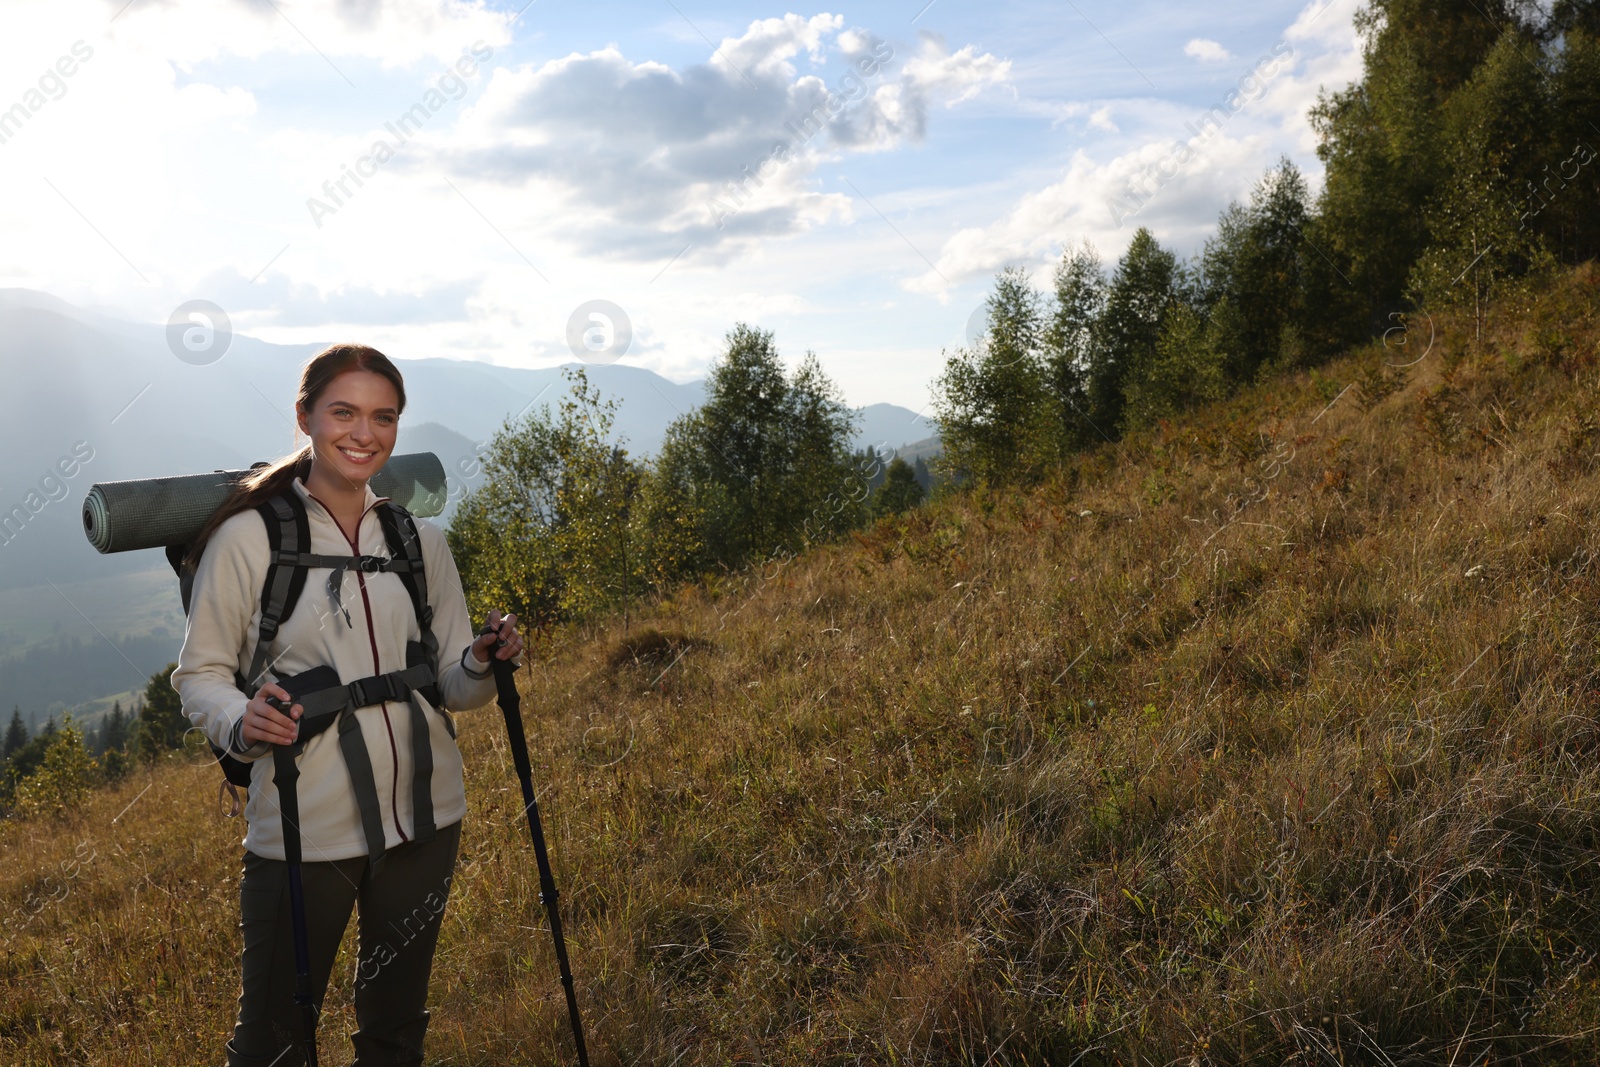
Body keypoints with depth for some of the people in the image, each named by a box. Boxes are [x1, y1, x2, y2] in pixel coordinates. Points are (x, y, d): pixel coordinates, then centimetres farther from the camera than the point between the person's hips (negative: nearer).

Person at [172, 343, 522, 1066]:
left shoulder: (421, 540, 5)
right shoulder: (247, 538, -8)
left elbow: (452, 685, 8)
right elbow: (199, 674, -4)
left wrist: (483, 664, -13)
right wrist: (241, 722, -23)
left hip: (423, 818, 4)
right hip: (302, 833, -4)